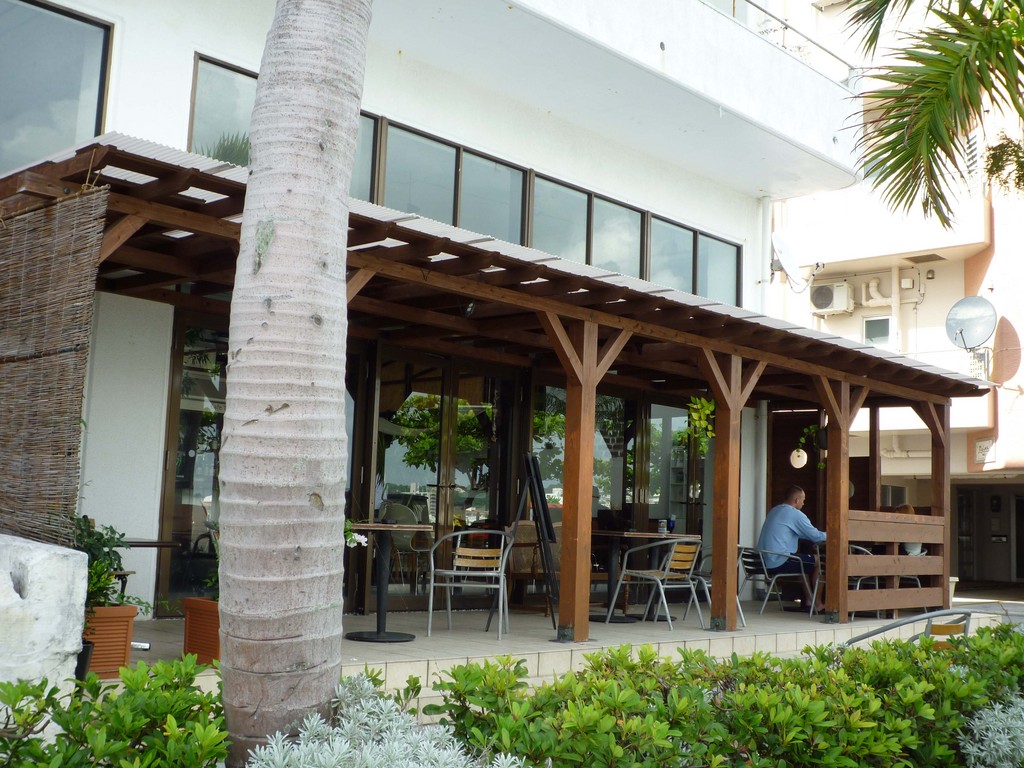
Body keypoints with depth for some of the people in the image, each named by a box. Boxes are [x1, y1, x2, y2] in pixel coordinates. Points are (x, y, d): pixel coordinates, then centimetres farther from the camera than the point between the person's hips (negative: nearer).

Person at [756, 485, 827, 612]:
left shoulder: (774, 511, 18)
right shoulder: (795, 514, -10)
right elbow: (816, 536, -7)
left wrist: (823, 535, 29)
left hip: (765, 562, 9)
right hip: (779, 563, -9)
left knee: (807, 562, 27)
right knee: (819, 562, 4)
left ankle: (809, 601, 27)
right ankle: (818, 604, 10)